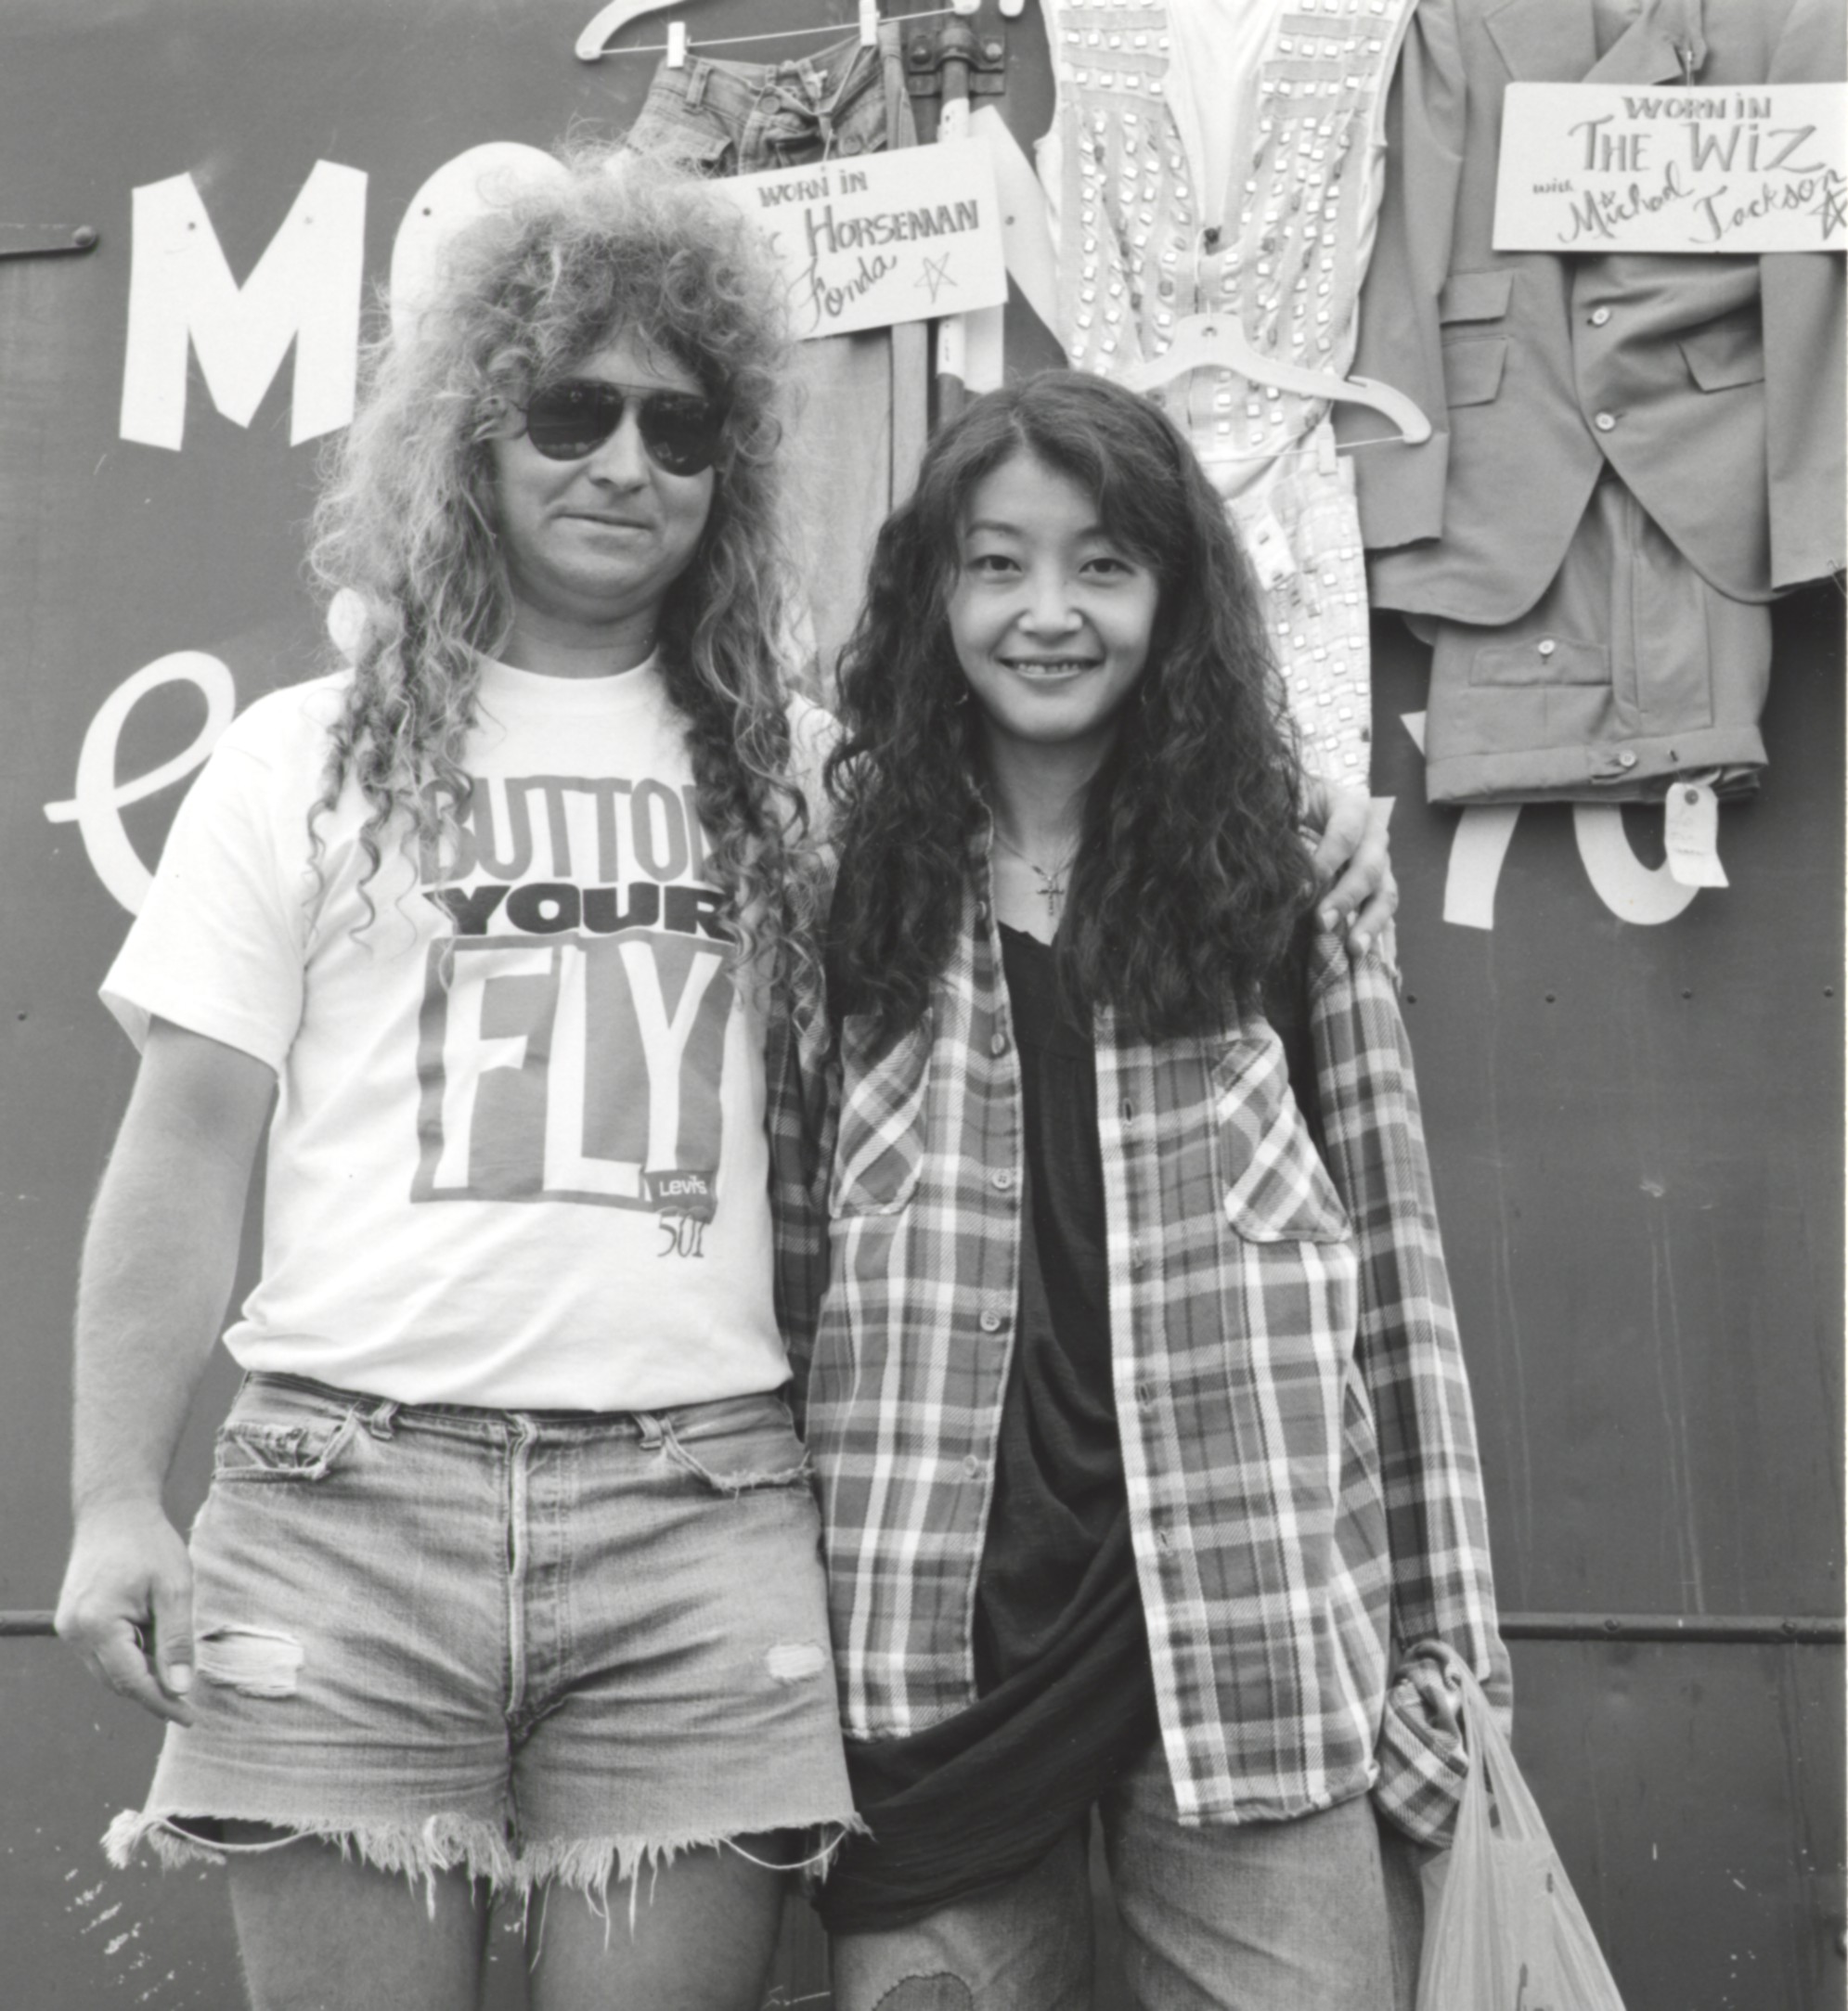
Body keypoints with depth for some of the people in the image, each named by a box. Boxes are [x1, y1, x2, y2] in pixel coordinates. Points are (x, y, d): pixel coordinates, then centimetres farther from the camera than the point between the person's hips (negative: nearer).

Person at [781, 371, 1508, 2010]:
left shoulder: (1286, 889, 5)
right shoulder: (847, 895, 5)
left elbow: (1394, 1277, 5)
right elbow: (776, 1289, 5)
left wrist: (1445, 1652, 2)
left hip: (1259, 1647, 0)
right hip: (934, 1651, 0)